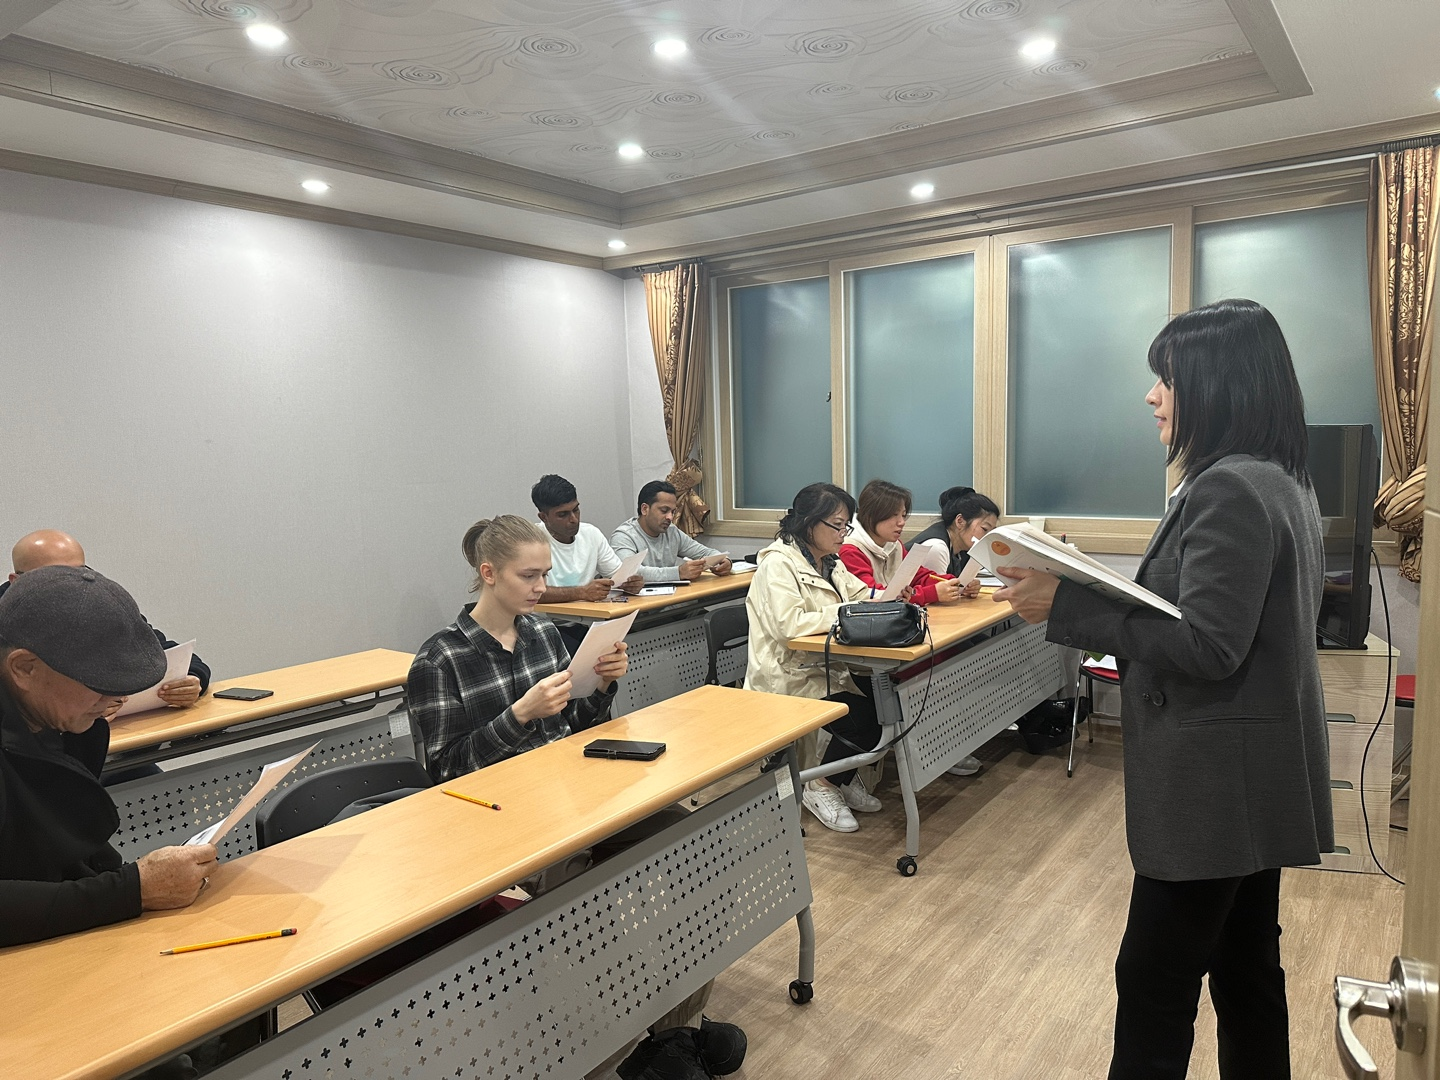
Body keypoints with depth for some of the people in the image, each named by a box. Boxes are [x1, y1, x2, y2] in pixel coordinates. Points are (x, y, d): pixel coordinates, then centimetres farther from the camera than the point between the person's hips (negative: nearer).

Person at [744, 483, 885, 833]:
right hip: (788, 678, -9)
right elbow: (789, 624, -28)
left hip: (825, 668, 9)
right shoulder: (779, 564, -16)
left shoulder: (830, 563, 13)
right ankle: (821, 788, 4)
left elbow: (861, 595, 15)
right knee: (866, 719, -21)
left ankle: (844, 778, 13)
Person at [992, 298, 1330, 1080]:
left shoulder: (1228, 490, -21)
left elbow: (1205, 648, -24)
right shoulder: (1278, 481, 12)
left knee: (1155, 981, 2)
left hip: (1217, 779, -10)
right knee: (1246, 967, 20)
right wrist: (1087, 592, 7)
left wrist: (1065, 608, -23)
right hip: (1252, 772, 10)